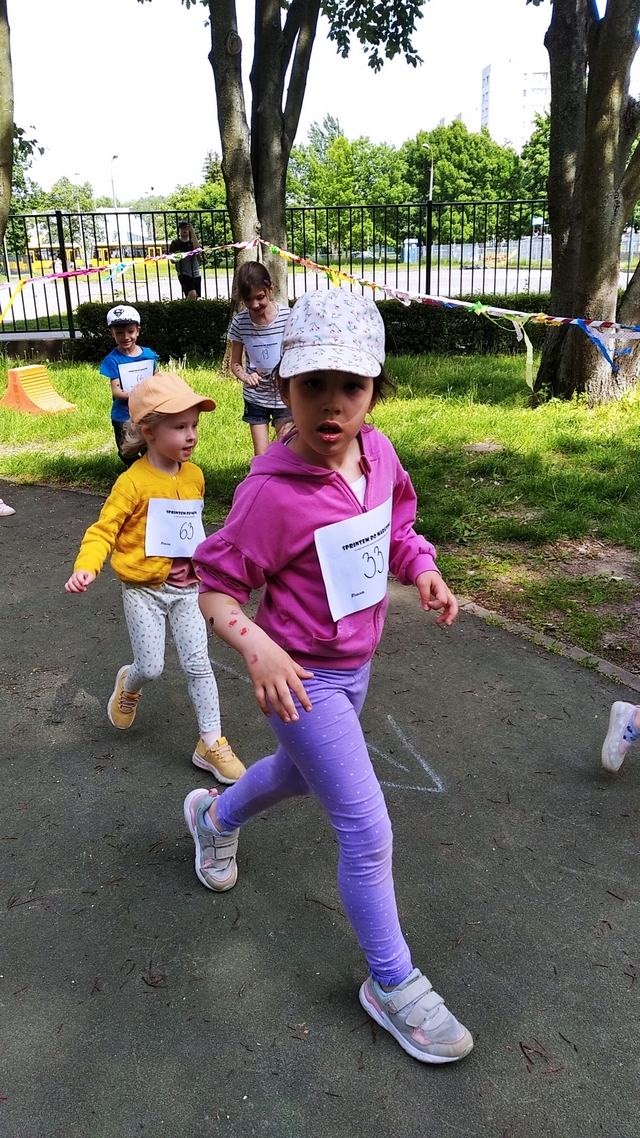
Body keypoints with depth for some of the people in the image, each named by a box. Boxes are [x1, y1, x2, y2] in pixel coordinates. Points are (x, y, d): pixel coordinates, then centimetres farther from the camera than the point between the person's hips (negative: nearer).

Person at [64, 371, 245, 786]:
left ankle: (212, 743, 15)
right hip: (144, 590, -4)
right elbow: (104, 529, -17)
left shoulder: (194, 476, 1)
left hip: (186, 588, 4)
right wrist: (86, 567, -33)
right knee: (152, 666, 1)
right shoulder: (133, 482, -17)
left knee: (198, 663, 3)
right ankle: (129, 685, 40)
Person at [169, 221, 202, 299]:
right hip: (183, 274, -3)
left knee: (195, 298, 6)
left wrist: (192, 232, -16)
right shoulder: (175, 243, 5)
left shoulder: (192, 241, 10)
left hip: (196, 274, 4)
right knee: (192, 294, -26)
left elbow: (197, 248, -14)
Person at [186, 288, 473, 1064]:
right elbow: (215, 587, -19)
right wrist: (255, 644, -36)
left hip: (355, 661, 8)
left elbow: (395, 525, 10)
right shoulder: (272, 492, -27)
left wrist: (422, 569, -9)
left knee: (301, 773, 31)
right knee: (367, 832, -2)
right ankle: (392, 985, 22)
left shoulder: (376, 451, -8)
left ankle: (215, 816, 62)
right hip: (301, 677, -7)